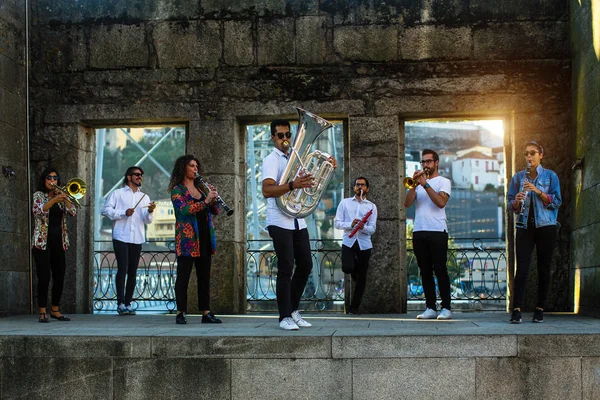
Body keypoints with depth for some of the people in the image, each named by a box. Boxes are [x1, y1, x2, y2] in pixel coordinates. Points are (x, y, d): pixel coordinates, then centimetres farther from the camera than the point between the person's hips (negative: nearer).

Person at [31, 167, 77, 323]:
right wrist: (54, 200, -32)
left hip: (59, 241, 5)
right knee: (44, 277, -8)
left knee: (59, 276, 5)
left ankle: (55, 310, 16)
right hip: (42, 241, -5)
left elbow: (73, 212, 0)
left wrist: (64, 198, -13)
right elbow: (38, 211, -19)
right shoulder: (38, 195, 2)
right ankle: (42, 312, -3)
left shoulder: (60, 197, 15)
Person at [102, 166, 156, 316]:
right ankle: (120, 303, -7)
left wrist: (150, 212, -12)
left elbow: (147, 220, 9)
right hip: (121, 237, -4)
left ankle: (128, 303, 11)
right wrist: (123, 213, -13)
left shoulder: (144, 197, 18)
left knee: (133, 272, 5)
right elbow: (106, 210, -2)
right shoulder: (118, 193, 8)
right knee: (122, 269, -9)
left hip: (137, 238, 4)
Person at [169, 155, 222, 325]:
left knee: (204, 277, 7)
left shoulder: (201, 189, 17)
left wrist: (213, 199, -8)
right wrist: (205, 201, -25)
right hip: (187, 239, -6)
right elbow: (184, 210, -18)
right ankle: (181, 313, 1)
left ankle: (206, 313, 9)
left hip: (205, 239, 6)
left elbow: (215, 211, 12)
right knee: (183, 276, -3)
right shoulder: (177, 190, -1)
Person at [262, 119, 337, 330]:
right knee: (286, 269, -6)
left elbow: (311, 182, 25)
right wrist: (292, 185, -38)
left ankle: (293, 310, 21)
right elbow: (267, 191, -22)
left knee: (305, 265, 8)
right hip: (280, 221, -7)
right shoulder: (271, 160, -7)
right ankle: (285, 317, 2)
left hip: (298, 221, 7)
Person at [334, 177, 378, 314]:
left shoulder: (372, 206, 7)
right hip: (348, 241, -1)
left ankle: (354, 307, 14)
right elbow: (337, 223, 0)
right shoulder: (345, 202, 7)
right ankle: (355, 265, 19)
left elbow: (372, 229, -1)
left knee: (361, 277, 2)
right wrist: (351, 224, -17)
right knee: (347, 268, -22)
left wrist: (363, 227, -22)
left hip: (364, 244, 1)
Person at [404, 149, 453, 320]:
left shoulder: (443, 181, 5)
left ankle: (446, 308, -3)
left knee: (440, 270, -5)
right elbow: (407, 203, 5)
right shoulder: (419, 182, 18)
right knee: (425, 271, 4)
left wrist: (425, 184, -13)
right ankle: (430, 308, 7)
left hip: (437, 231, -5)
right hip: (419, 232, 5)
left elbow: (441, 202, -13)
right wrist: (414, 185, -6)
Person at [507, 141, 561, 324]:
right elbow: (511, 204, 8)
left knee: (544, 268, 3)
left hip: (546, 226, -1)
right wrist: (517, 201, -14)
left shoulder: (550, 176, 4)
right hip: (524, 227, 1)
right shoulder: (518, 177, 9)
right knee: (522, 268, -8)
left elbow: (557, 202, -5)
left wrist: (538, 191, -17)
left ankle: (540, 309, 10)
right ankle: (516, 310, -12)